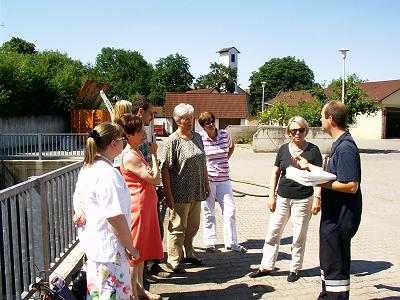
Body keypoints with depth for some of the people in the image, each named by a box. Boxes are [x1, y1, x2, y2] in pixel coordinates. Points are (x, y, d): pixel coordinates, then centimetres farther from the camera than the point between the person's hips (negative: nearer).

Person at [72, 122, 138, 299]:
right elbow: (115, 218, -26)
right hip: (109, 250, -10)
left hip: (91, 244, 10)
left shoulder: (87, 168, 5)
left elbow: (78, 196, 19)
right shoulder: (108, 173, -25)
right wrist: (131, 248, -16)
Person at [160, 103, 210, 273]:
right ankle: (173, 260, 19)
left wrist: (206, 184, 17)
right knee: (178, 227, 4)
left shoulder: (197, 137, 9)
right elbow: (165, 169, -15)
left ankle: (188, 254, 36)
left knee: (193, 226, 18)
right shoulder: (173, 141, -13)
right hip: (180, 194, -7)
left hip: (196, 192, 7)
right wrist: (168, 195, -18)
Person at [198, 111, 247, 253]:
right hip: (207, 179, -4)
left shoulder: (224, 135, 3)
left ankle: (231, 242, 15)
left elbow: (231, 147, 24)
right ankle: (209, 242, 19)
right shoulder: (199, 138, -10)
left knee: (230, 210, 4)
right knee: (208, 212, 6)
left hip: (224, 179, 4)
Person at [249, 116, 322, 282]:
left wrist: (317, 198, -13)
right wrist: (272, 196, 4)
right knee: (273, 233, 7)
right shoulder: (283, 149, 4)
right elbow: (275, 173, 9)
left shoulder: (313, 150, -5)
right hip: (282, 198, 3)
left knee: (299, 237, 8)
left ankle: (295, 269, 25)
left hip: (303, 200, -3)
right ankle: (266, 266, 19)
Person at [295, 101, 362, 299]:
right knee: (328, 260, 24)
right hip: (333, 215, 11)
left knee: (336, 265, 1)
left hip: (340, 218, -11)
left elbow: (351, 186, -27)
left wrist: (320, 182, -22)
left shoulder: (345, 147, -22)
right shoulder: (338, 144, 10)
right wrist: (309, 167, 19)